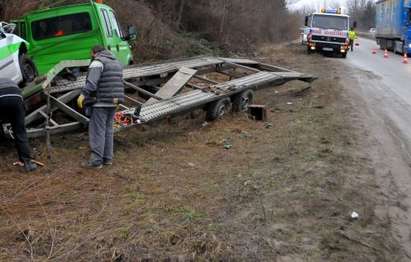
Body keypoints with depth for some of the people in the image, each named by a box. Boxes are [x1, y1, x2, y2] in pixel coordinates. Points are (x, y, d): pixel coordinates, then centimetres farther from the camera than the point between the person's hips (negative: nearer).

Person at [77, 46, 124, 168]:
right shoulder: (116, 63, 16)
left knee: (97, 131, -4)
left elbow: (92, 81, -23)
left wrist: (83, 94, -28)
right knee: (108, 130, 14)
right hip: (113, 103, 8)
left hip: (100, 103, -8)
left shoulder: (98, 62, -10)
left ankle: (96, 160, -3)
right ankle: (107, 158, 17)